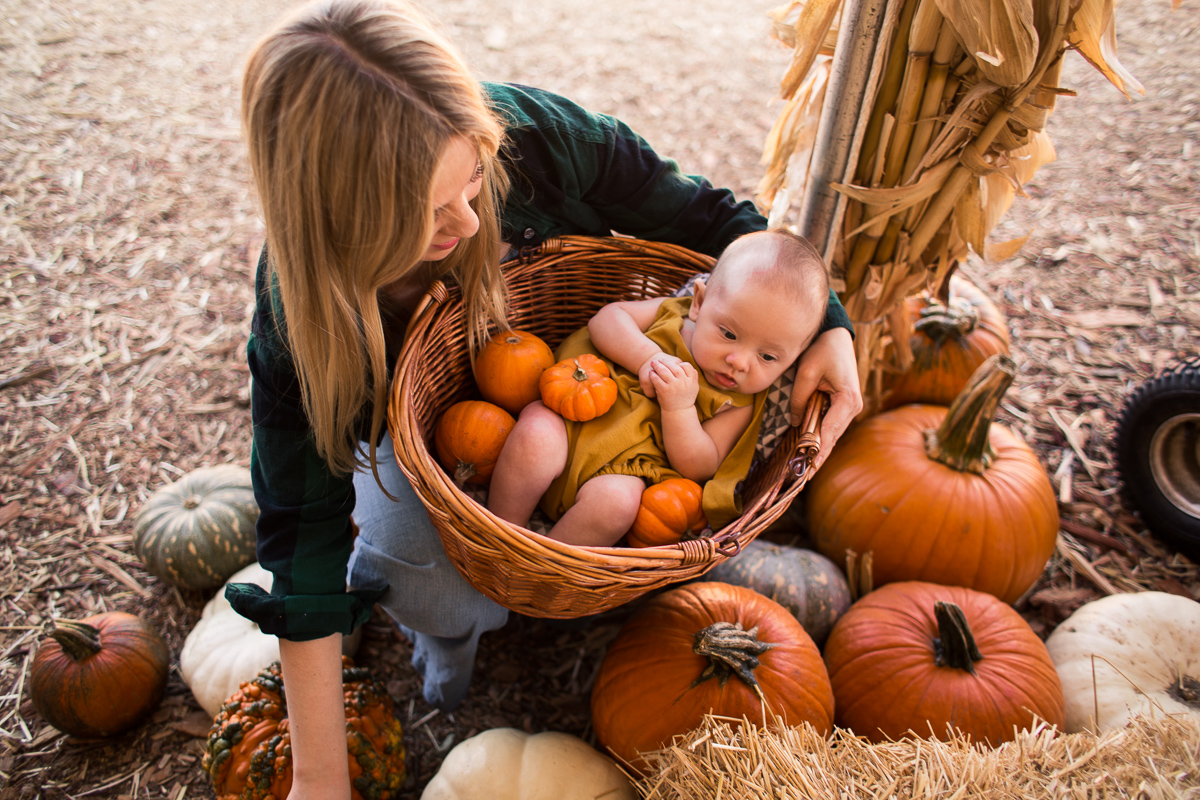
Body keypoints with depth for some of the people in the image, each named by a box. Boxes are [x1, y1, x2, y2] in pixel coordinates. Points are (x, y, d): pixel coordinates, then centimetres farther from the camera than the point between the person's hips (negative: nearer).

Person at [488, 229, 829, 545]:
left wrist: (679, 408, -23)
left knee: (616, 500, -34)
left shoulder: (738, 403, -2)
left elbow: (698, 469, -9)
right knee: (536, 436, -31)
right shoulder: (671, 311, 1)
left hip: (623, 470, -1)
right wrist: (648, 357, -20)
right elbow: (605, 319, -4)